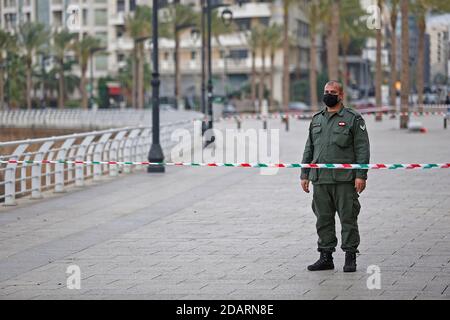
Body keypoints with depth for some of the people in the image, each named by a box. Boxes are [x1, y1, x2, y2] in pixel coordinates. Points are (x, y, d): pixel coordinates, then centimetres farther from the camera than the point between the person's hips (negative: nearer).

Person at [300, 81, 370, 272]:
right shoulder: (316, 120, 16)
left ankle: (350, 257, 5)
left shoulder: (353, 119, 0)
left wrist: (361, 175, -12)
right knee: (323, 219, 8)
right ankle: (326, 257, 15)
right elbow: (309, 149, 20)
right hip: (320, 179, 5)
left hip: (344, 179, -5)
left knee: (348, 218, -2)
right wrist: (305, 174, 14)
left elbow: (362, 149, -5)